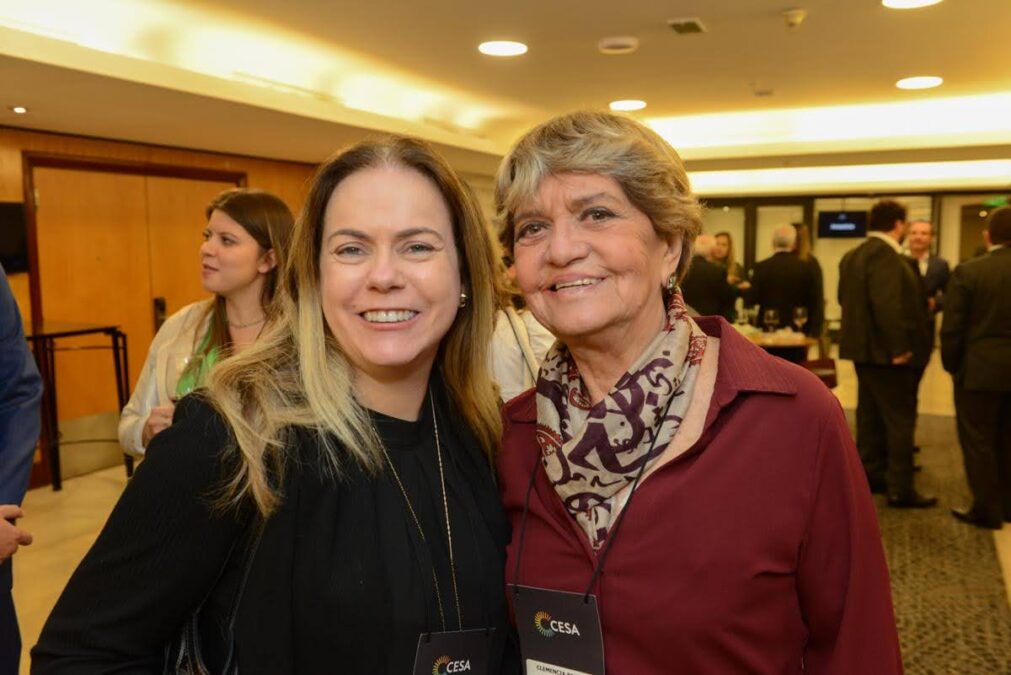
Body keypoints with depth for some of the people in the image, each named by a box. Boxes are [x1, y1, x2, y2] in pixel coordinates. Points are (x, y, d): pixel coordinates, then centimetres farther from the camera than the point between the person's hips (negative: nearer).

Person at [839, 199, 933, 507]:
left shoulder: (854, 255, 12)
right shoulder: (885, 254, -19)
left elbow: (846, 297, 17)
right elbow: (888, 304, -27)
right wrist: (899, 347, -21)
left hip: (864, 346, 10)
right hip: (883, 350, -10)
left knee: (871, 415, 16)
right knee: (900, 419, -3)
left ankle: (870, 474, 24)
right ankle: (900, 490, 2)